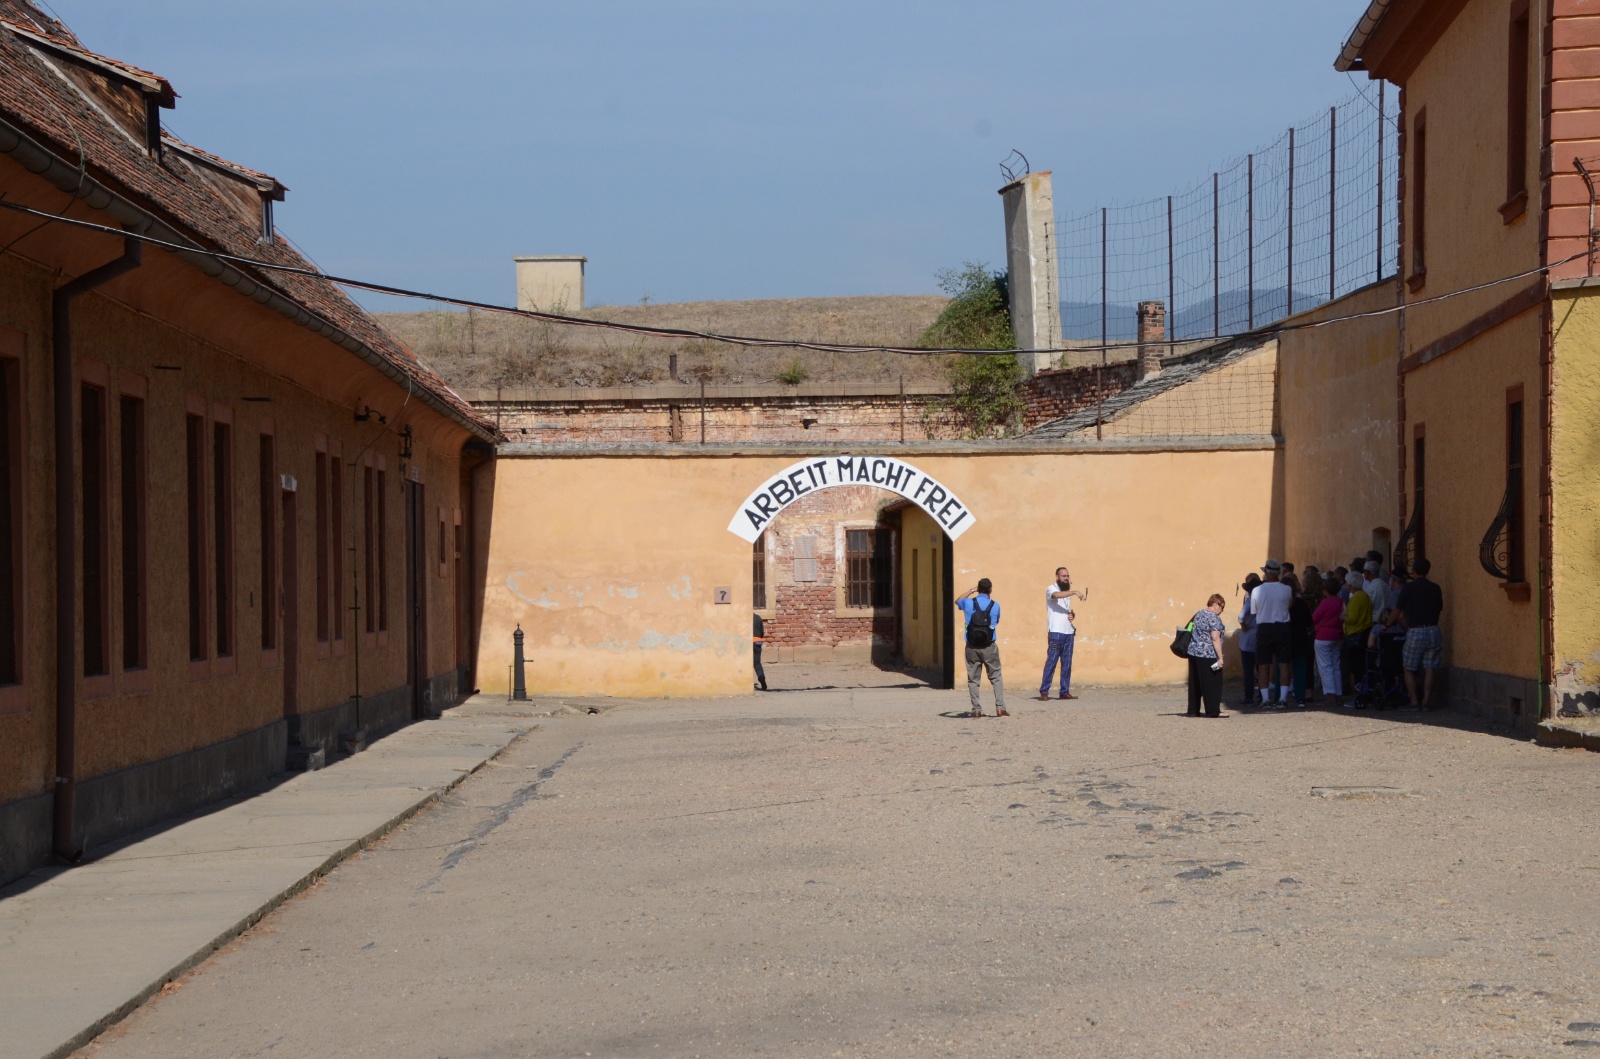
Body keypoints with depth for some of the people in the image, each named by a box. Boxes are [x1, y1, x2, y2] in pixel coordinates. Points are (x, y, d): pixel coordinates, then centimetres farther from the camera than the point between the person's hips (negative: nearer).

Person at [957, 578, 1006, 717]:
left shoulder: (968, 603, -1)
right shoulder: (995, 606, -2)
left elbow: (957, 602, 22)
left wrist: (971, 591, 27)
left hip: (972, 647, 1)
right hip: (989, 647, -1)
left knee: (973, 680, 7)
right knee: (996, 677, 8)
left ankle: (977, 709, 3)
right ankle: (1000, 707, 0)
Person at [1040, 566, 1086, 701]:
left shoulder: (1067, 592, 22)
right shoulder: (1051, 589, -1)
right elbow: (1056, 595, -26)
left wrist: (1072, 615, 6)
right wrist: (1075, 592, -34)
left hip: (1069, 632, 7)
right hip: (1056, 632, -7)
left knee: (1067, 663, 5)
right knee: (1051, 661, -10)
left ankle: (1065, 691, 9)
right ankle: (1044, 691, -10)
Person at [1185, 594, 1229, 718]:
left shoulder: (1198, 614, 13)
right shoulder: (1214, 618, -13)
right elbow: (1215, 639, -18)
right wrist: (1220, 657, -17)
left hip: (1193, 652, 8)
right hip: (1208, 655, -8)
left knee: (1195, 683, 11)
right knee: (1212, 683, -2)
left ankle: (1193, 710, 13)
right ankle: (1213, 711, -2)